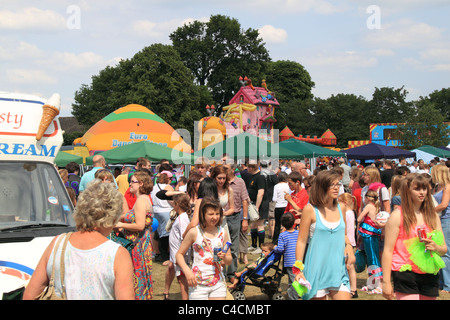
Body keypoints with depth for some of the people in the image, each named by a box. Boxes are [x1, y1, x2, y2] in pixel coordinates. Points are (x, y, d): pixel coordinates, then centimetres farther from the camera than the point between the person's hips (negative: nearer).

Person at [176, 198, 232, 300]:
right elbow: (179, 254, 1)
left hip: (218, 284, 3)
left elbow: (229, 260, 14)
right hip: (198, 284, -3)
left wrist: (224, 257, -9)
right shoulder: (194, 232, -4)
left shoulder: (222, 233, 6)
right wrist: (187, 271, -13)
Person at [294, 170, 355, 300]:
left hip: (338, 269, 4)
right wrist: (299, 269, -9)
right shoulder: (310, 209, -6)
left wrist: (348, 245, 1)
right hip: (317, 269, -4)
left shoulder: (341, 208, 8)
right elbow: (301, 241, -4)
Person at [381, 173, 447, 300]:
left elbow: (444, 249, 15)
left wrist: (436, 247, -9)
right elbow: (388, 250, -6)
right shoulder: (398, 215, -4)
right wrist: (386, 282, -10)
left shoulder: (433, 216, 11)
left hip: (430, 274, 5)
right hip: (405, 274, -5)